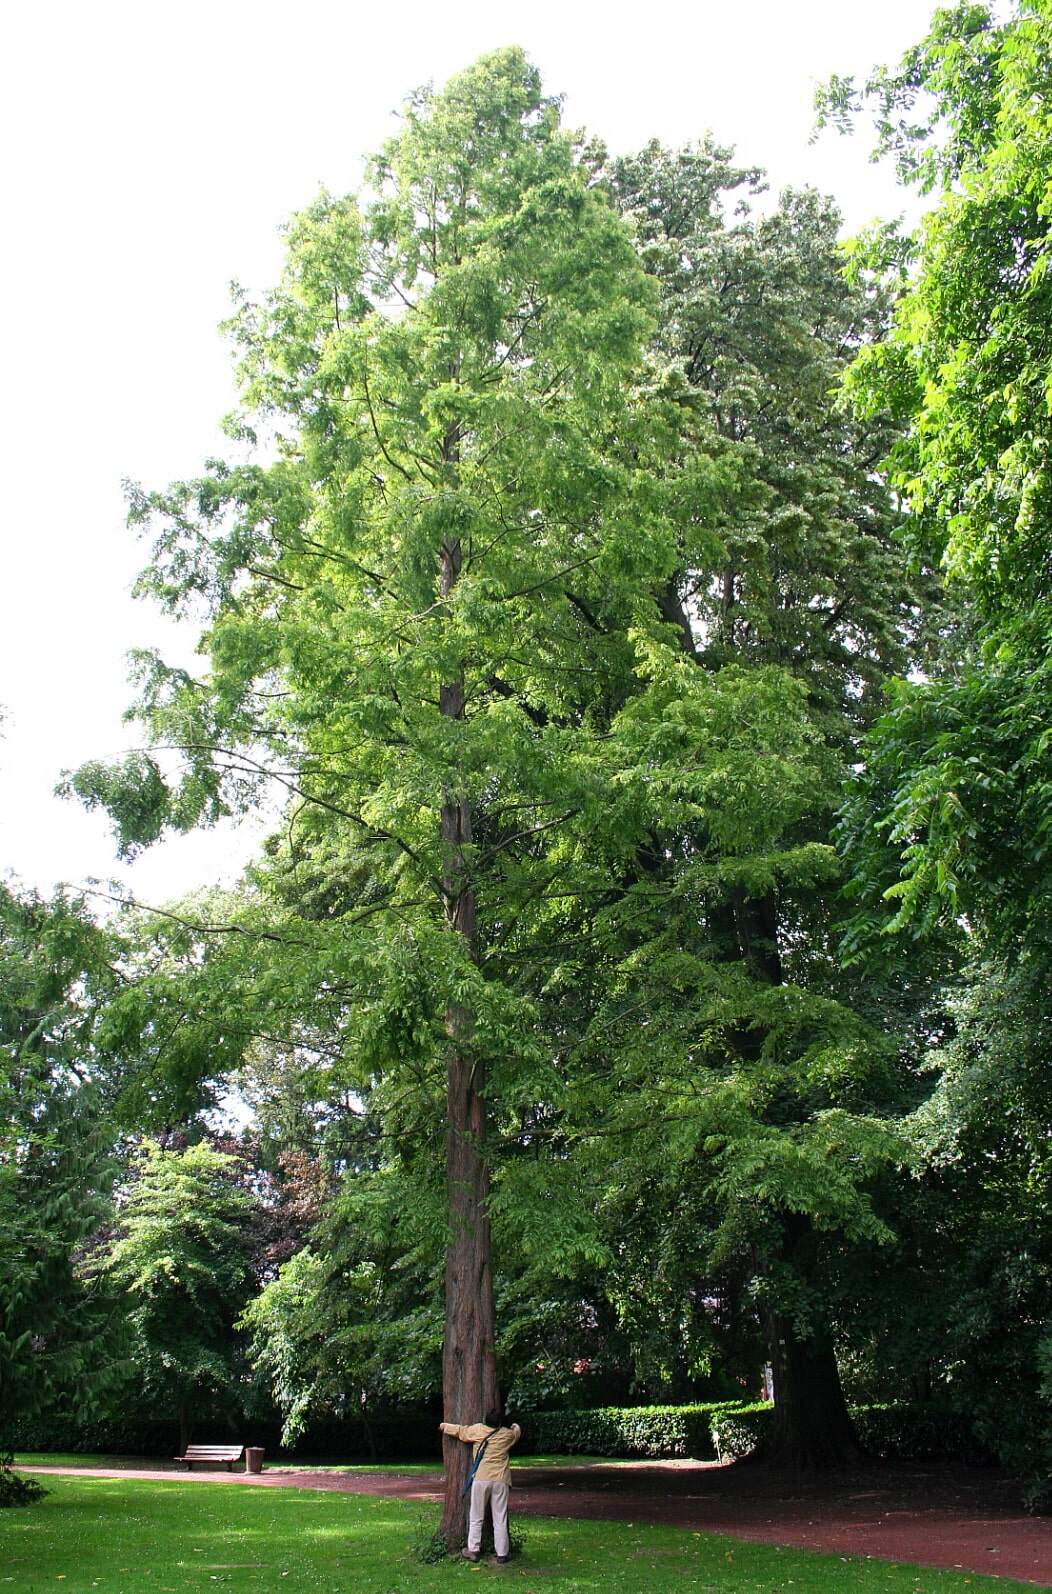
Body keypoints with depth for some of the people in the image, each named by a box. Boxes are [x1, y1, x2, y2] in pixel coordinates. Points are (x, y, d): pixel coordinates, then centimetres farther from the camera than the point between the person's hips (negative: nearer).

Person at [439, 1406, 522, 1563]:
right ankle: (502, 1554, 7)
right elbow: (517, 1432, 28)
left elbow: (459, 1430, 13)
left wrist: (444, 1426, 31)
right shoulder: (508, 1434, 5)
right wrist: (515, 1426, 52)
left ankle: (473, 1550, 13)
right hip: (500, 1480, 1)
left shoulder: (478, 1430, 0)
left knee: (476, 1517, 10)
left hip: (481, 1479, -1)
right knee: (500, 1519, 6)